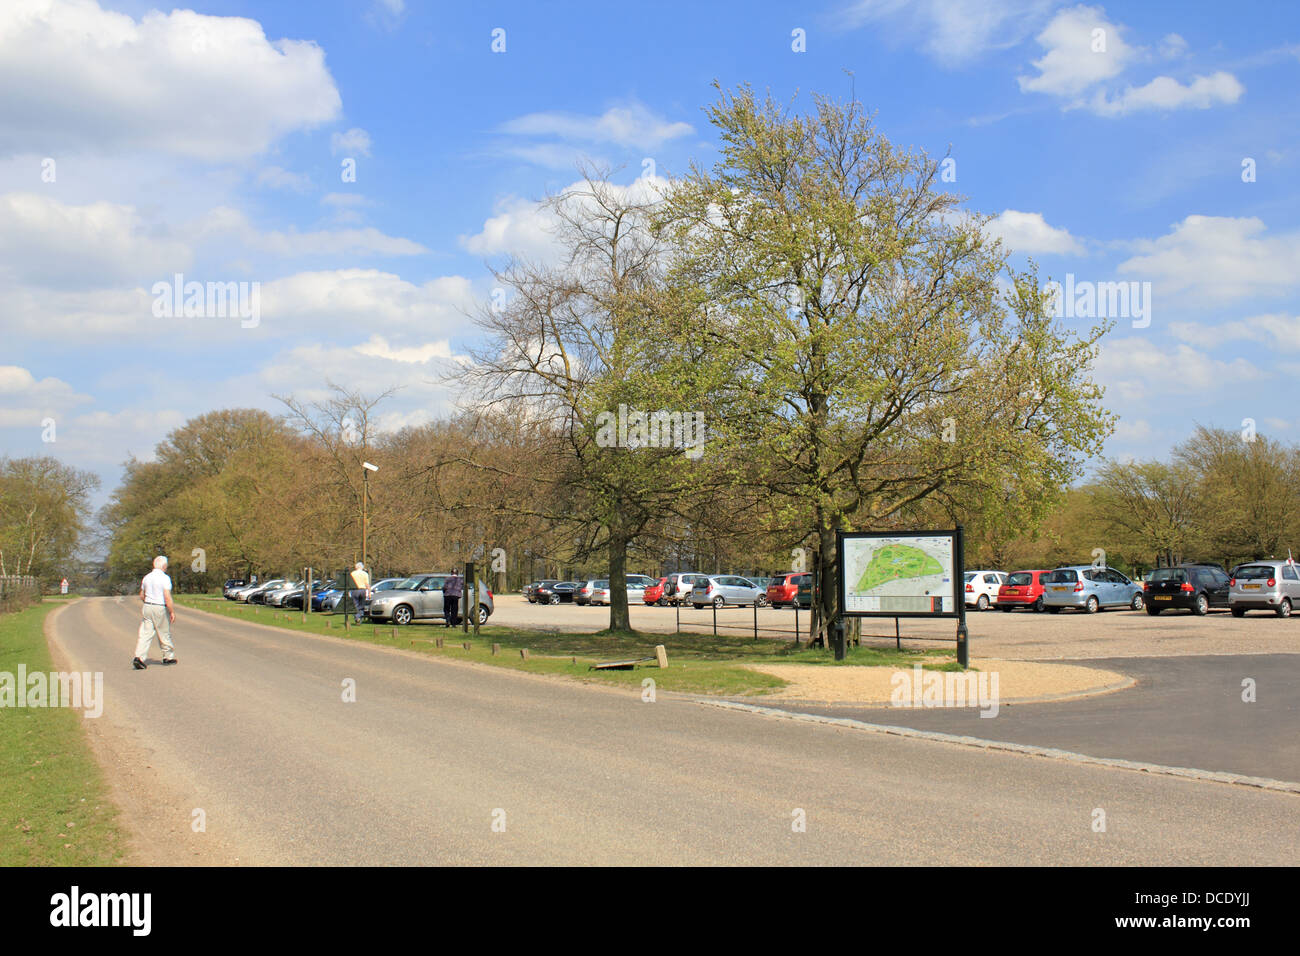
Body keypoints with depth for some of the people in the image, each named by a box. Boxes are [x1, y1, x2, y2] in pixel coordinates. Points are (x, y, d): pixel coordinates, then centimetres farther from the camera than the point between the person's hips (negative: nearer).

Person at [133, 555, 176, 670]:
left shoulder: (147, 577, 7)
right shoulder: (165, 578, -12)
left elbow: (142, 596, 16)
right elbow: (167, 597, -19)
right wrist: (172, 612, -13)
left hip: (147, 608, 5)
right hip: (160, 609, -5)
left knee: (145, 633, 0)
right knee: (164, 634, 10)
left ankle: (139, 657, -14)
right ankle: (168, 656, 24)